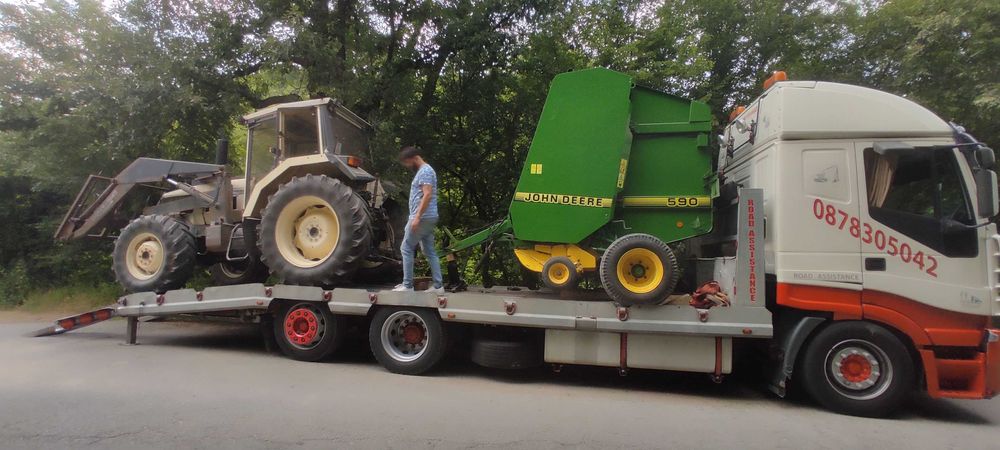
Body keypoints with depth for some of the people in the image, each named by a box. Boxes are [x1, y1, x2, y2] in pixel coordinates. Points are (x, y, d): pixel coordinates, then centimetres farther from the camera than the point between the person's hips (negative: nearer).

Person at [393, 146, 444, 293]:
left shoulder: (425, 171, -12)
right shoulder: (422, 171, 20)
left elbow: (427, 195, -22)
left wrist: (417, 217, -26)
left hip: (423, 218, -10)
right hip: (428, 218, 10)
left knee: (406, 248, -4)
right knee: (430, 251, 9)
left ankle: (407, 285, -1)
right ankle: (438, 286, 9)